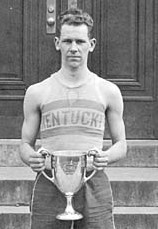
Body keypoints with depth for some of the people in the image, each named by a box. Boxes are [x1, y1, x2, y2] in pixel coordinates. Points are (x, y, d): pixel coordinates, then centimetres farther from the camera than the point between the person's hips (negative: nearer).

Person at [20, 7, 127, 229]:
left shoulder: (108, 92, 8)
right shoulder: (37, 92, 8)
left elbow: (121, 143, 13)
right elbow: (26, 143, 13)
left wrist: (106, 156, -10)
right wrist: (30, 158, -10)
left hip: (94, 186, 0)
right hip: (49, 185, 0)